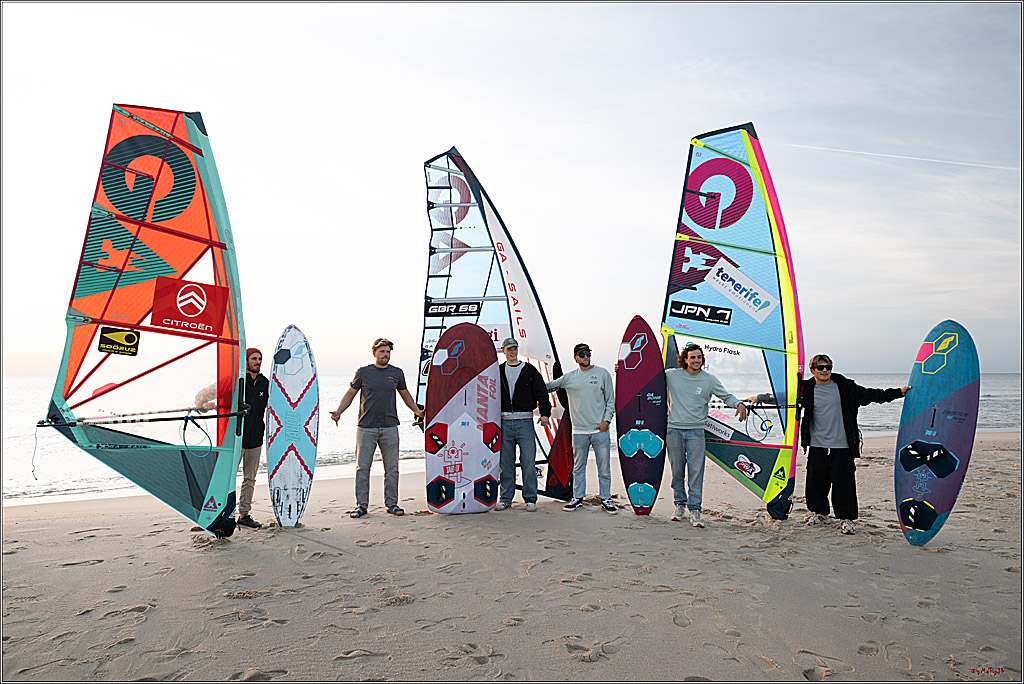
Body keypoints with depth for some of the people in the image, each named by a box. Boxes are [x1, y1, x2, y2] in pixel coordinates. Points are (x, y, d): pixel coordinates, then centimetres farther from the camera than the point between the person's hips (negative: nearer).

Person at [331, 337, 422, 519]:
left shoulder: (397, 373, 9)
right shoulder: (363, 372, 4)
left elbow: (405, 394, 22)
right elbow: (350, 394, 10)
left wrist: (417, 411, 13)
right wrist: (338, 412, -3)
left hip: (390, 428, 2)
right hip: (366, 428, -1)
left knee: (392, 468, 4)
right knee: (362, 467, 1)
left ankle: (391, 503, 15)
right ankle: (361, 504, 11)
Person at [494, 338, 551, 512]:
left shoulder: (530, 370, 7)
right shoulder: (498, 371, 13)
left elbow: (541, 392, 0)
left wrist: (545, 413, -13)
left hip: (524, 422, -2)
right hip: (504, 422, 2)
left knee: (528, 461, -4)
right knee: (505, 462, 6)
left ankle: (530, 499, 6)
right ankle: (506, 498, 15)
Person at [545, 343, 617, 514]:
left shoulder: (602, 374, 4)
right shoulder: (569, 377, 8)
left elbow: (610, 399, 6)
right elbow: (548, 386, 19)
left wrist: (607, 420, -4)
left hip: (600, 430, -1)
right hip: (579, 431, 2)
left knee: (604, 468, 2)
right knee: (578, 467, 9)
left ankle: (606, 500, 14)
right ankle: (577, 498, 21)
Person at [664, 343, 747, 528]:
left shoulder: (710, 380, 3)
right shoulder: (671, 375, 2)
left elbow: (726, 396, 11)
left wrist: (739, 404, -10)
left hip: (696, 432, 0)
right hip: (674, 430, 0)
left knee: (696, 472, -3)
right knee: (677, 471, 7)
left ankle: (694, 510, 5)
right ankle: (680, 505, 23)